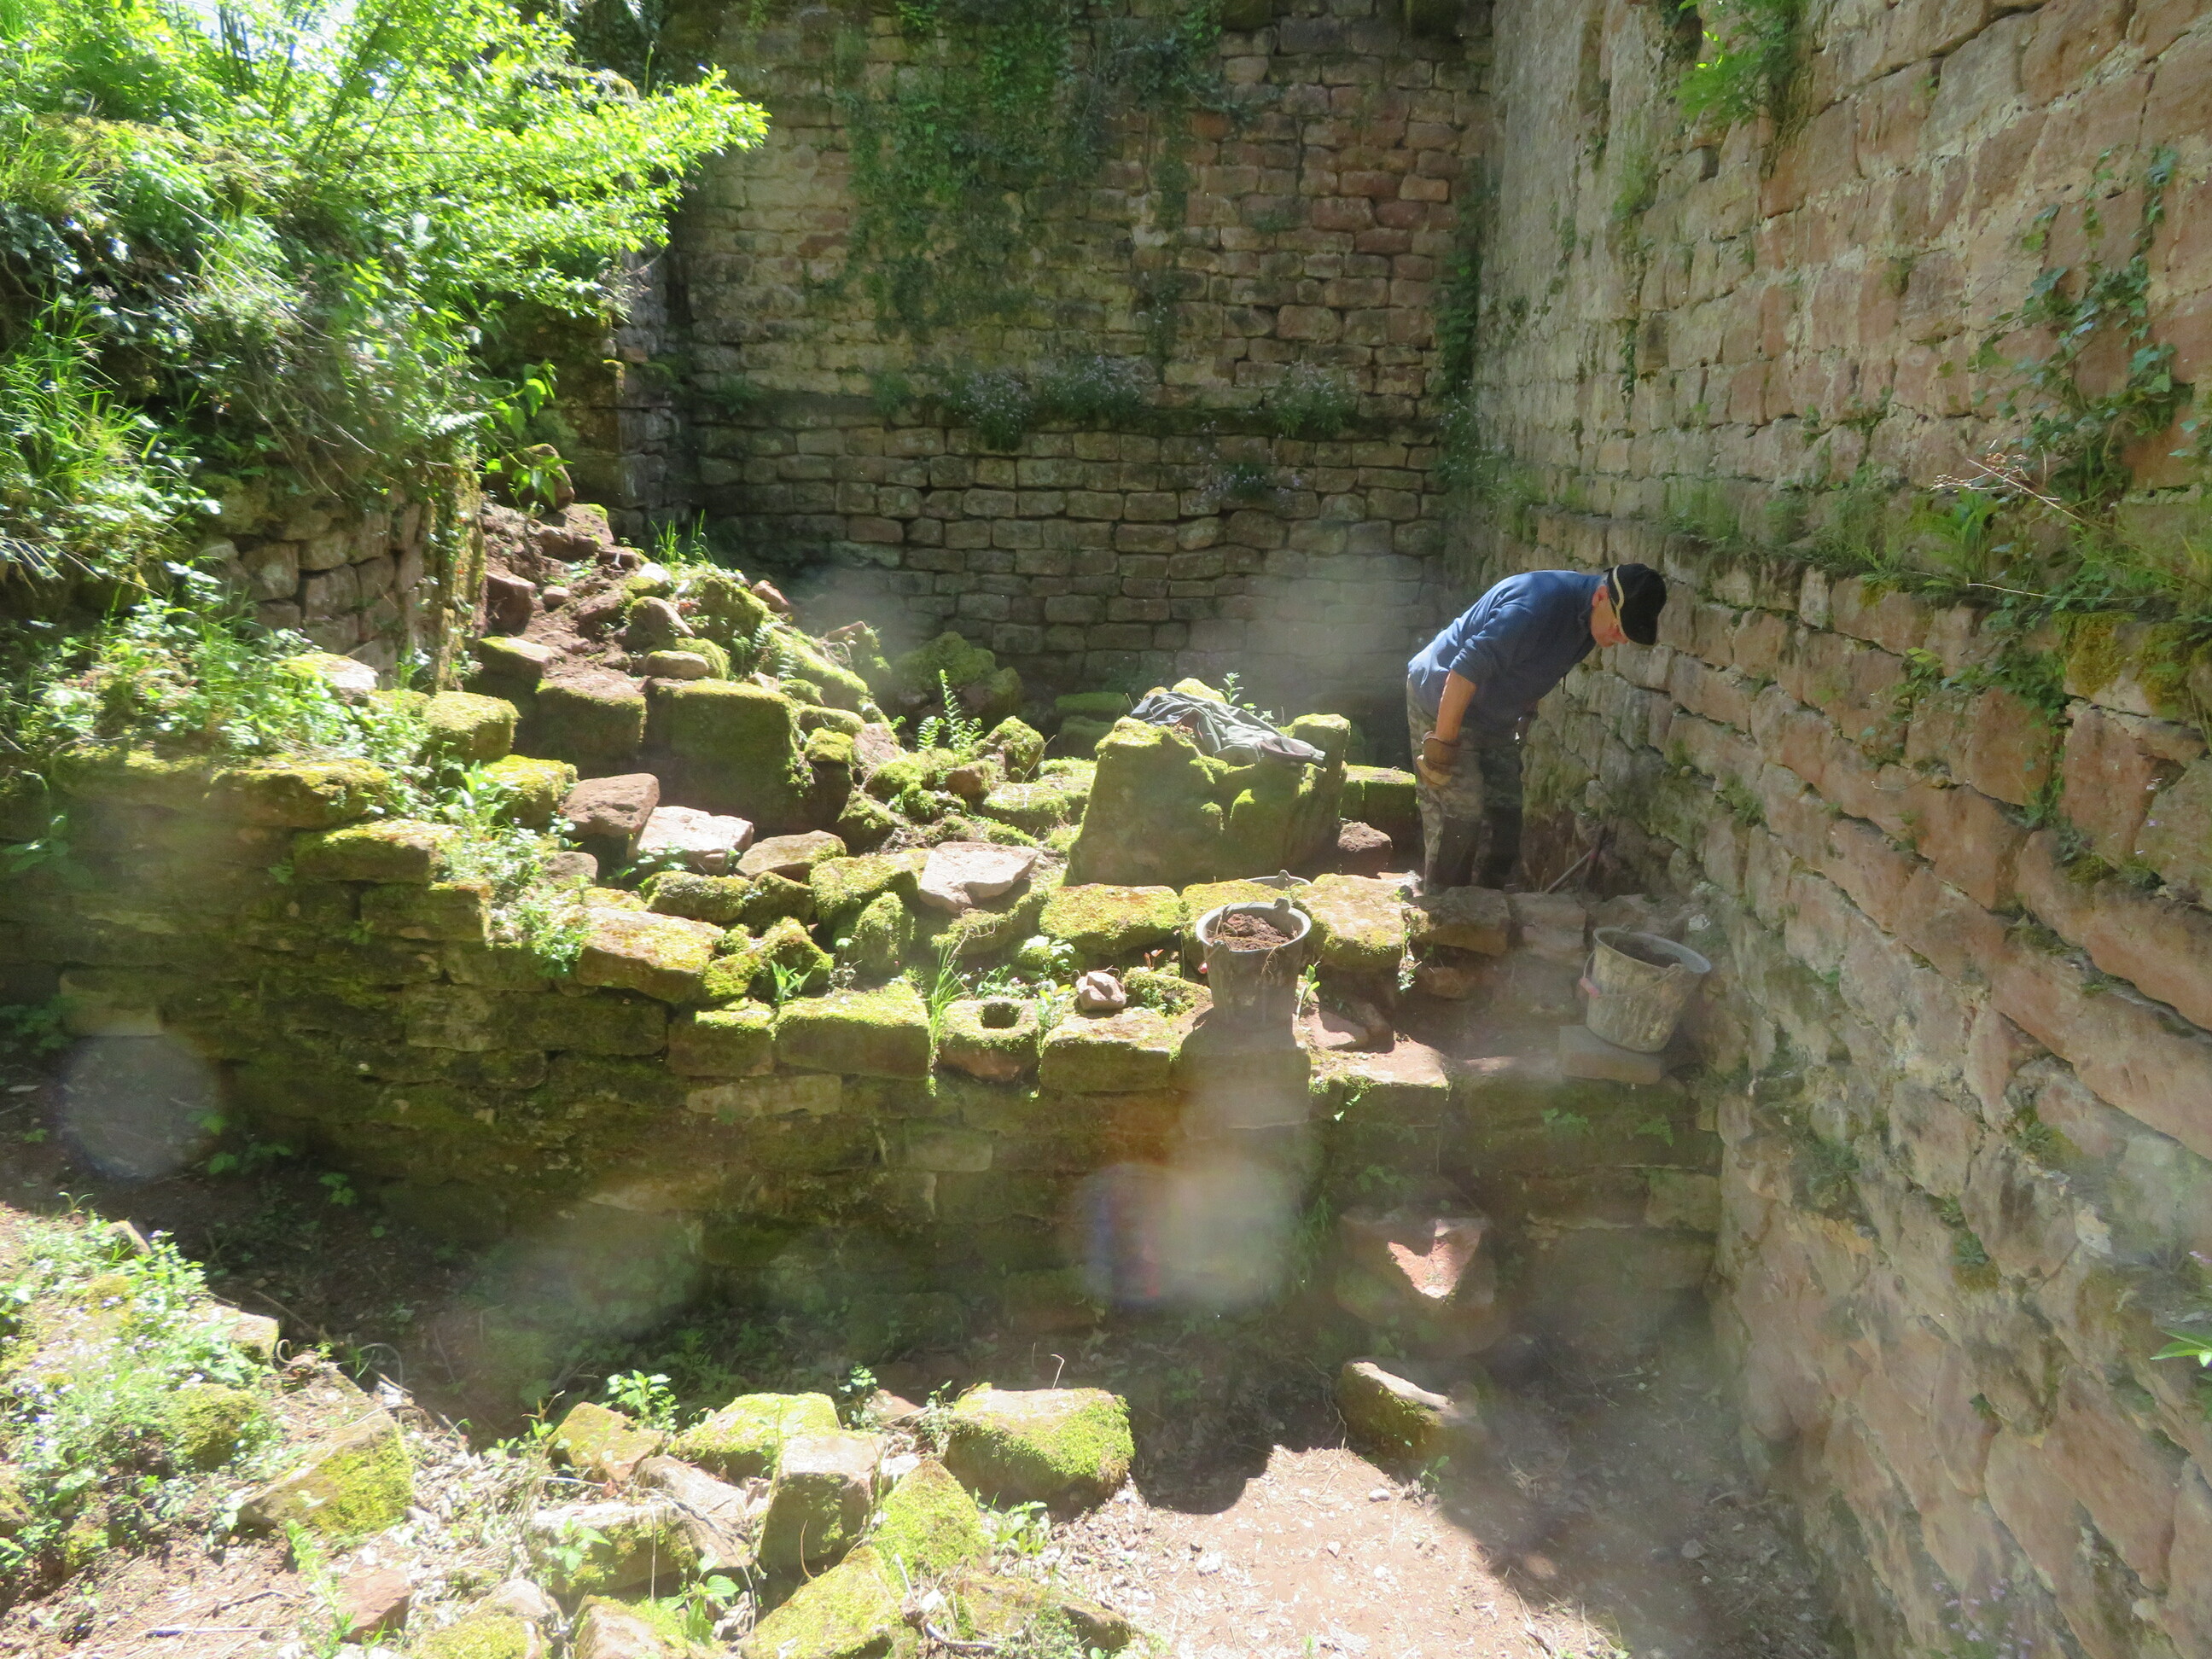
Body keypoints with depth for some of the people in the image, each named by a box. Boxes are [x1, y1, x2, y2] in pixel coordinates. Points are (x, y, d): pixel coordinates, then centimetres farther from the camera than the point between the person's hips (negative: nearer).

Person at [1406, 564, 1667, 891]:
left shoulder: (1588, 618, -2)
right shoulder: (1539, 603, -31)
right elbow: (1466, 668, -33)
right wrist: (1442, 745, -30)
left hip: (1496, 718, 9)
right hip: (1442, 702, -9)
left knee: (1505, 816, 6)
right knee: (1461, 816, -12)